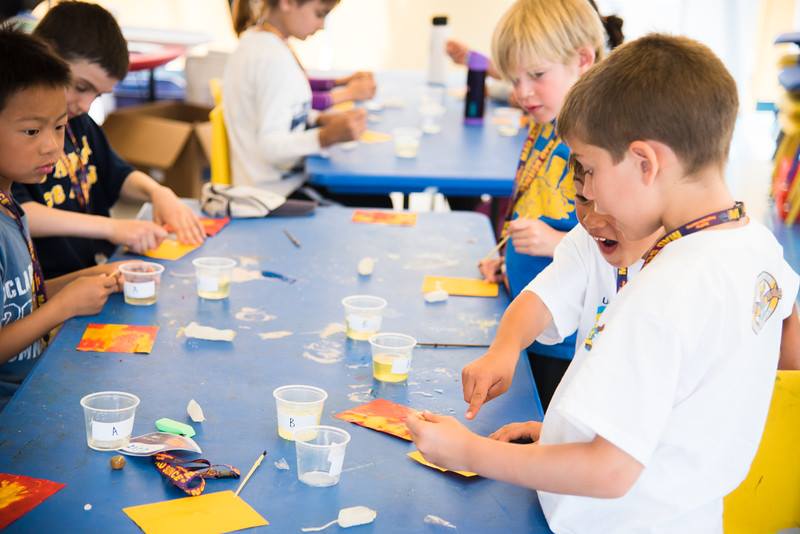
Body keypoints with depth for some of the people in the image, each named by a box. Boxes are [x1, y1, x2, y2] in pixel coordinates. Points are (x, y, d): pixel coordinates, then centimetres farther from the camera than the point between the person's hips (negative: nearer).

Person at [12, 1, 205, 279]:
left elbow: (118, 175, 29)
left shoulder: (77, 120, 17)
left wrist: (158, 192, 7)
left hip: (101, 271, 9)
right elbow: (15, 213, -25)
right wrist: (111, 227, -25)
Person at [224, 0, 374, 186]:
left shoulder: (255, 37, 8)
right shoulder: (273, 57, -21)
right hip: (272, 187, -10)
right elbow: (271, 147, -24)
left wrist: (322, 119, 3)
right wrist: (328, 136, -38)